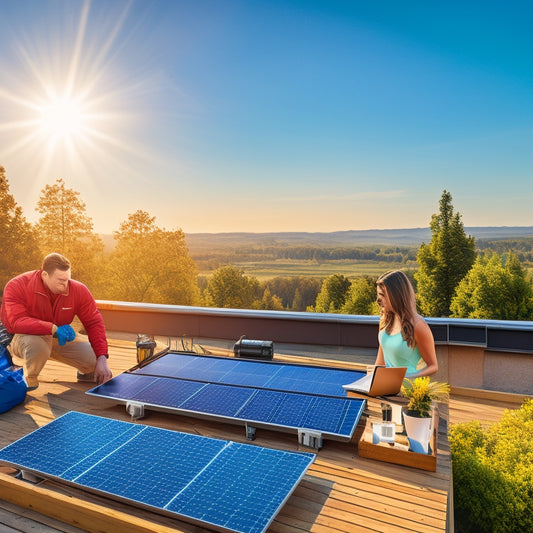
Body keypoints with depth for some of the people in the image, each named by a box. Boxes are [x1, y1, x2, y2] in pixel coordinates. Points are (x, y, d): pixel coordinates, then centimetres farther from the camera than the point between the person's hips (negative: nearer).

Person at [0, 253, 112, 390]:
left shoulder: (78, 290, -14)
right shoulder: (17, 286, -21)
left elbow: (94, 322, -13)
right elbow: (16, 322, -31)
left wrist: (102, 358, -21)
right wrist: (53, 328, -42)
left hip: (59, 339, 4)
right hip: (24, 337, -3)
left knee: (96, 359, -13)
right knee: (37, 345, -41)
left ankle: (84, 373, 27)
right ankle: (28, 381, -7)